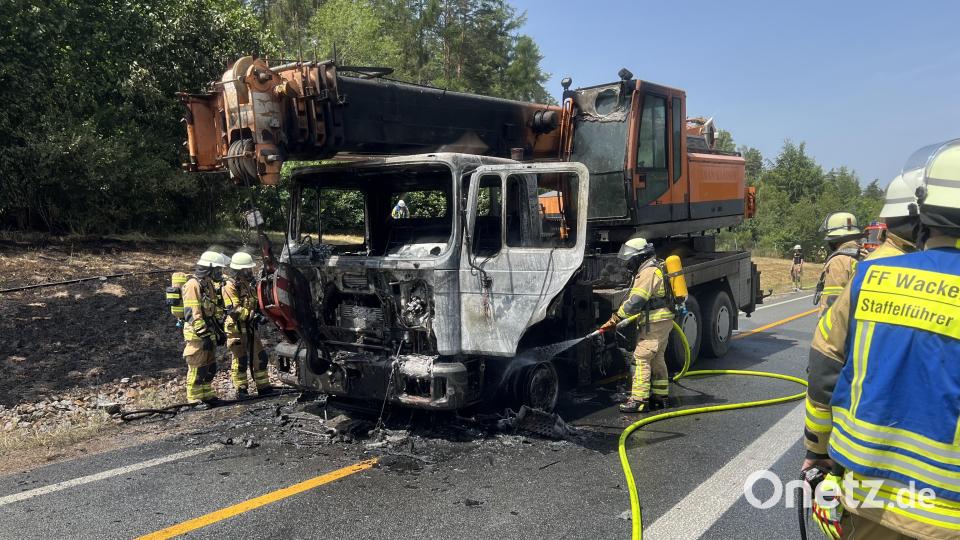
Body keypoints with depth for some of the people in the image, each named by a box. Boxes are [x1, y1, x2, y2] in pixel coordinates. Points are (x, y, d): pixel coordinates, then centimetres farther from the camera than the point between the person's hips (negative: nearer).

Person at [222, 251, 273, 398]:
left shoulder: (248, 284, 15)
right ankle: (241, 391, 9)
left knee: (260, 356, 9)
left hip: (249, 327, 8)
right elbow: (233, 310, -22)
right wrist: (250, 314, -28)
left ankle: (264, 387, 18)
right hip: (236, 329, -8)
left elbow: (254, 304, 26)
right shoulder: (230, 286, -13)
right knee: (240, 360, -1)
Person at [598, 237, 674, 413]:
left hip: (655, 322, -11)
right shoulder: (655, 268, 17)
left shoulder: (648, 272, -17)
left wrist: (614, 320, -18)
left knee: (641, 358, -9)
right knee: (657, 359, 16)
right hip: (663, 320, 11)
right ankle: (660, 397, 23)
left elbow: (634, 302, -23)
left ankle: (639, 400, -9)